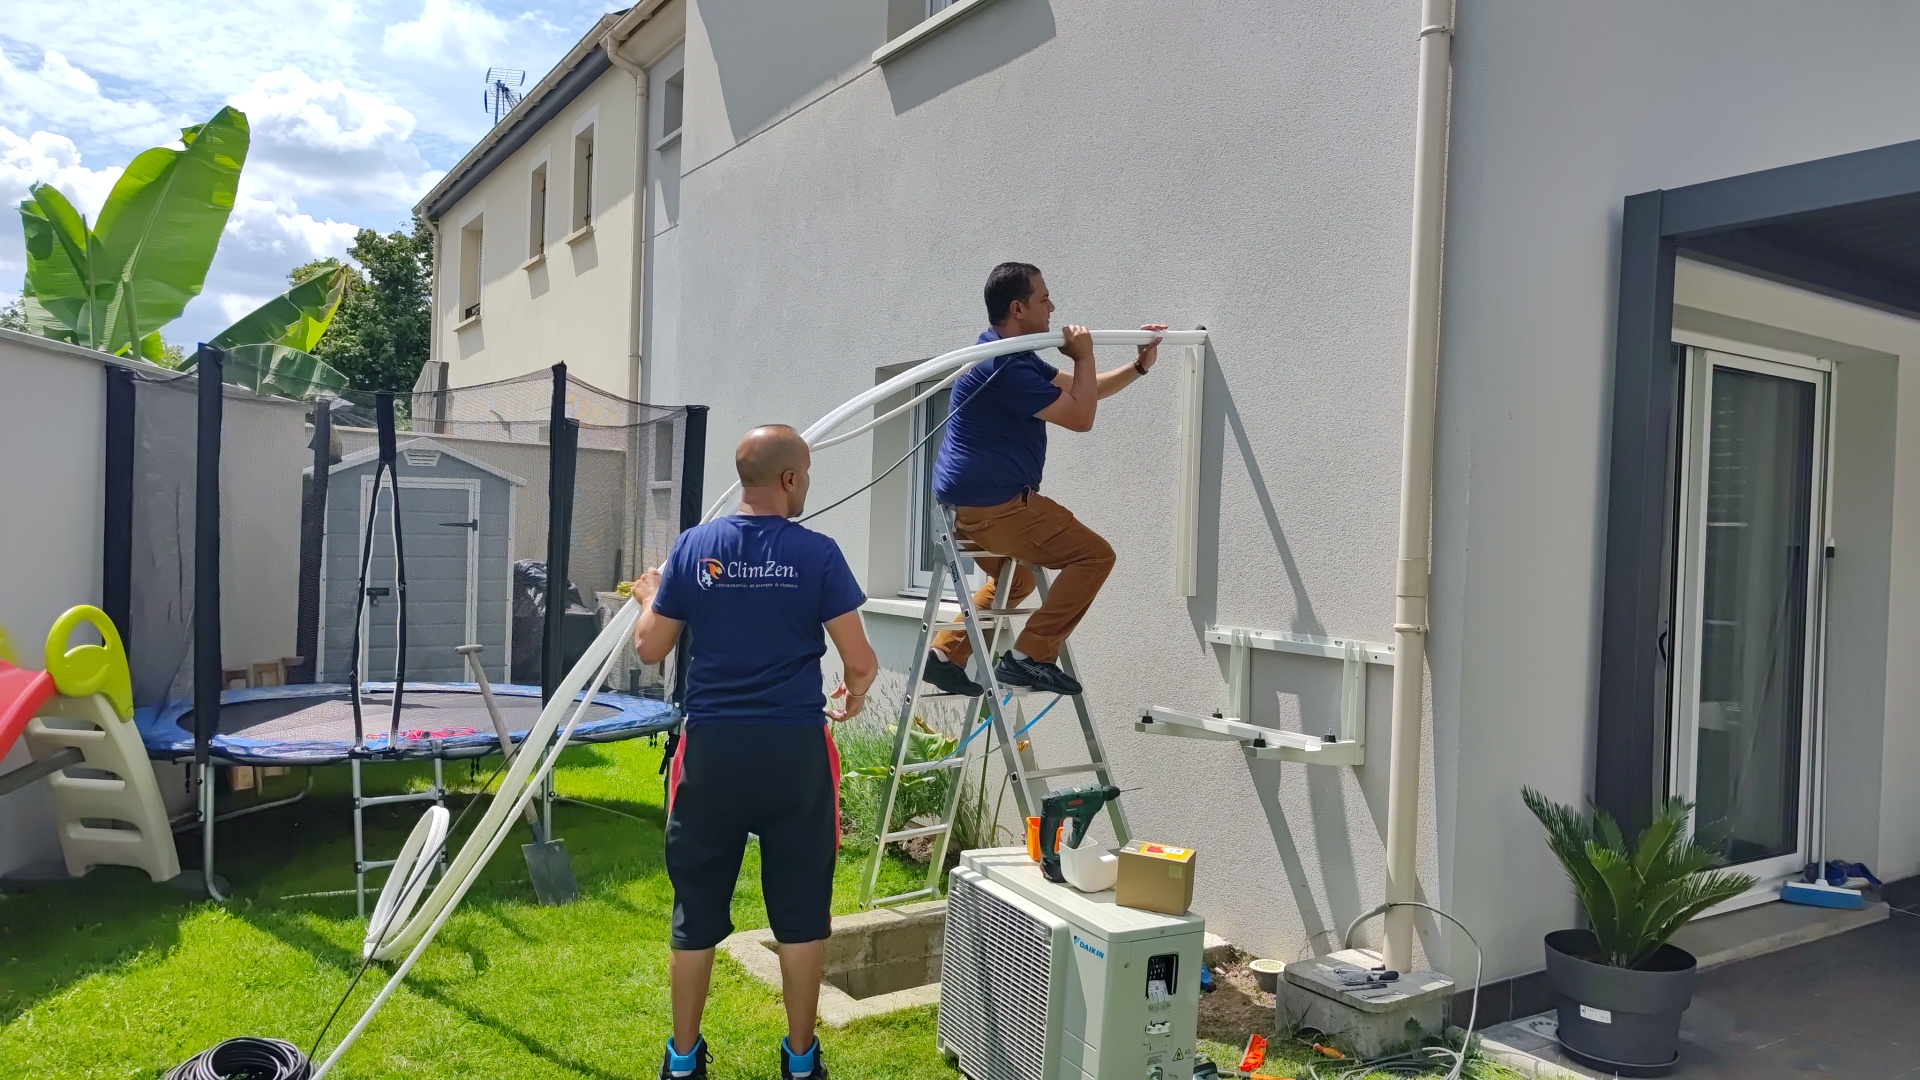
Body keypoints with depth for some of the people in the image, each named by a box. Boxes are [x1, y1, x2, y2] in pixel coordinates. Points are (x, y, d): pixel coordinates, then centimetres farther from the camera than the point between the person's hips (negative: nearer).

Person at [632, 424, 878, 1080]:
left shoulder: (693, 548, -1)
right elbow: (861, 662, -7)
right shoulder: (816, 554, -8)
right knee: (800, 911, 12)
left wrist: (650, 596, 27)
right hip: (795, 752, -2)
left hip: (711, 752, 2)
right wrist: (853, 694, 16)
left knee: (696, 909, 14)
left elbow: (650, 649, 7)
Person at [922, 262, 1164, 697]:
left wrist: (1139, 365, 18)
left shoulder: (1015, 357, 14)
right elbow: (1080, 416, -15)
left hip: (968, 502, 11)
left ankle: (945, 654, 22)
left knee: (1017, 577, 30)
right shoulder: (1004, 368, -20)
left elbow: (1082, 392, 24)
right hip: (992, 504, -11)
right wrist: (1084, 355, -2)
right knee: (1093, 554, -6)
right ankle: (1031, 657, -7)